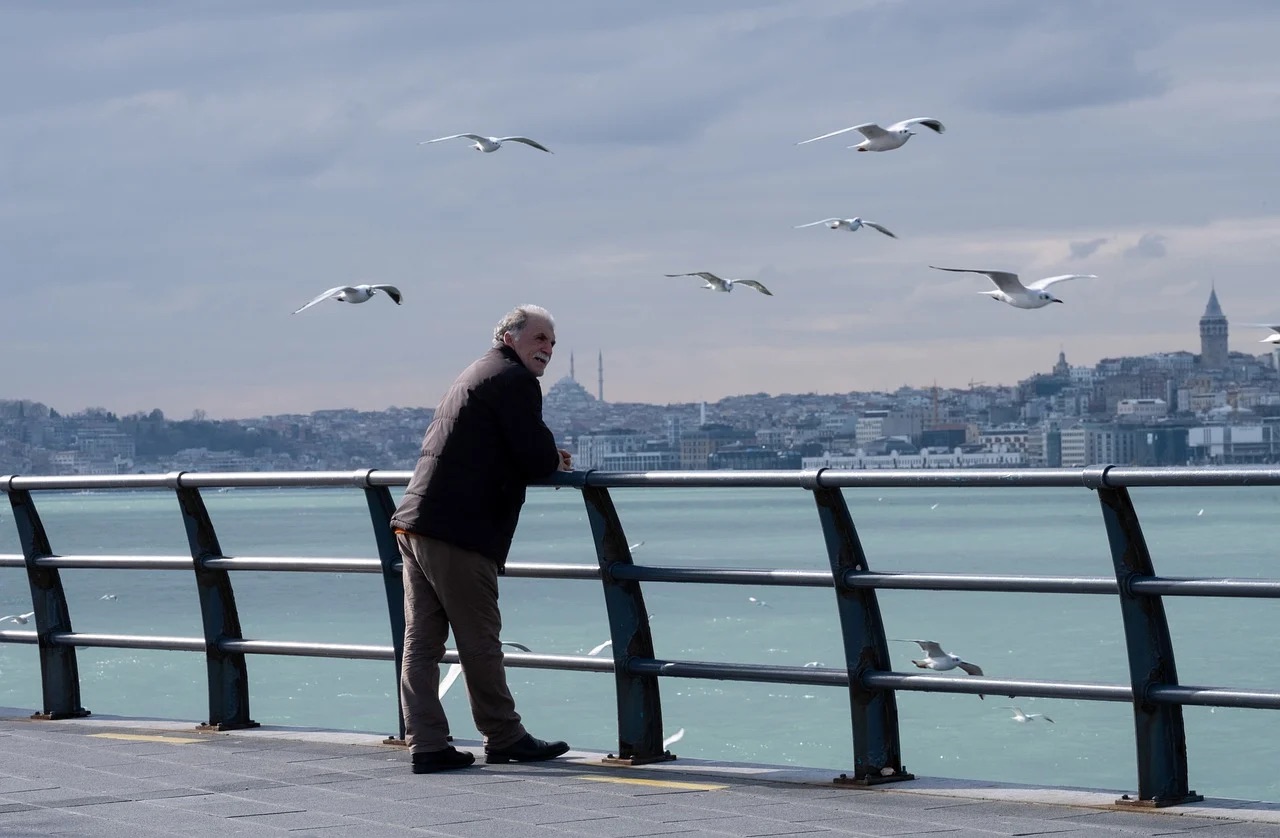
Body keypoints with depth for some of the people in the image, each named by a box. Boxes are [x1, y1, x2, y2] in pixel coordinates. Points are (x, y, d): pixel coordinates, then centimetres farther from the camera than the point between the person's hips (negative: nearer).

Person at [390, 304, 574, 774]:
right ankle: (504, 738, 10)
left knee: (422, 642, 5)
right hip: (458, 532, -9)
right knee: (480, 642, 1)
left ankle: (426, 745, 6)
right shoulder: (514, 381, -5)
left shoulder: (477, 375, 26)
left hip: (415, 523, 9)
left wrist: (545, 460, 15)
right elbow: (539, 460, -12)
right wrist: (556, 462, 10)